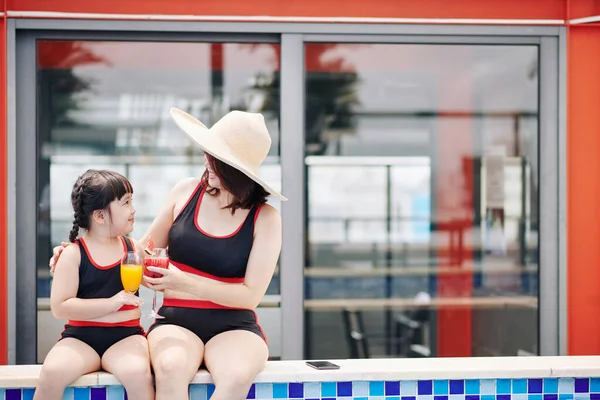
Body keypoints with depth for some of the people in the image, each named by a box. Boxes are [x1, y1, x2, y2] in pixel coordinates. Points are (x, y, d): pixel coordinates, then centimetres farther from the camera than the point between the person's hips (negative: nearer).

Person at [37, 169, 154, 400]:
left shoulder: (133, 248, 8)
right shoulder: (73, 254, -4)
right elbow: (60, 307, -11)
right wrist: (111, 303, -16)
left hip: (125, 336, 2)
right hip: (80, 337, -2)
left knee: (137, 372, -31)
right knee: (52, 372, -30)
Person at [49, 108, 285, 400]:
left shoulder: (265, 218, -4)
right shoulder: (186, 192, 4)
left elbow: (250, 296, -7)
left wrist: (184, 282, -18)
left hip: (234, 326, -1)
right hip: (176, 321, 2)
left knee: (237, 377, -38)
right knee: (171, 368, -36)